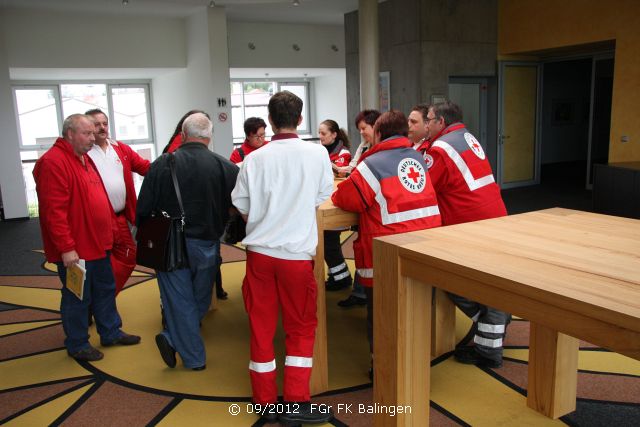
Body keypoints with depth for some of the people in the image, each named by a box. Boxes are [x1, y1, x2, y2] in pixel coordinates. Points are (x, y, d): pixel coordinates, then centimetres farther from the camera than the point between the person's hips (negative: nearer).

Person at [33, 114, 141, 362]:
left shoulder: (84, 159, 14)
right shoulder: (53, 162, -18)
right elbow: (53, 210, -24)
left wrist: (110, 229, 16)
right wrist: (66, 247, -25)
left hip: (98, 244, 9)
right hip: (75, 249, -9)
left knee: (105, 290, 19)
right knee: (77, 298, 6)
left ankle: (111, 332, 34)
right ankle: (77, 345, 23)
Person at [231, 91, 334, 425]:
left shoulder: (254, 159, -3)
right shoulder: (317, 153, -5)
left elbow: (242, 208, 4)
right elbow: (322, 198, 7)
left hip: (259, 251, 2)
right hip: (297, 253, -1)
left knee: (261, 326, 13)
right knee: (301, 327, 13)